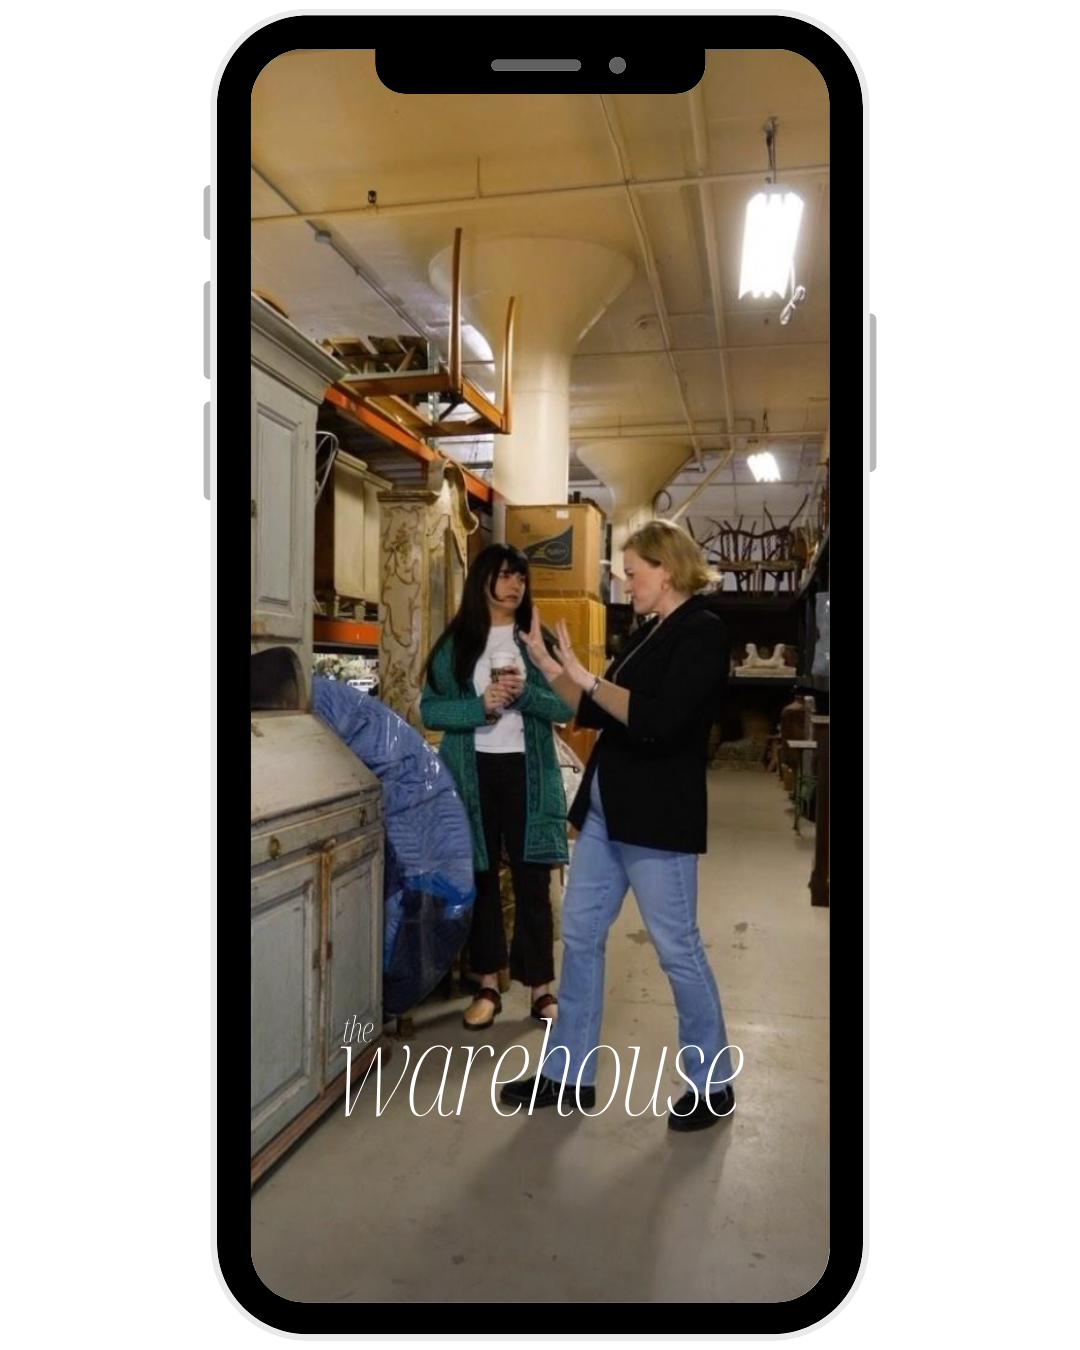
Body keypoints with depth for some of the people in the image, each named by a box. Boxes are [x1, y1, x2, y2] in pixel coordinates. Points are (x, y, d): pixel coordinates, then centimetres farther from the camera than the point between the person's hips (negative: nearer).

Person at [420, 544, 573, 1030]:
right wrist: (482, 704, -17)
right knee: (480, 877, 9)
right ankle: (487, 984, 22)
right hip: (473, 772, 0)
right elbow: (430, 710, -2)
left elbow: (566, 707, 0)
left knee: (532, 879, 5)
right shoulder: (455, 642, 3)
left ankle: (541, 987, 16)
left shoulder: (538, 639, 5)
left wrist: (525, 693, -18)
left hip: (528, 771, 0)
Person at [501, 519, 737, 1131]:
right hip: (606, 809, 9)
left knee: (678, 949, 3)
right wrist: (548, 664, 6)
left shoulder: (703, 631, -12)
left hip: (658, 816, -9)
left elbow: (656, 722, -24)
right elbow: (596, 714, 14)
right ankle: (572, 1075, 24)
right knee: (580, 935, 11)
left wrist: (586, 675, -22)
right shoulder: (650, 633, 14)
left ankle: (713, 1085, 22)